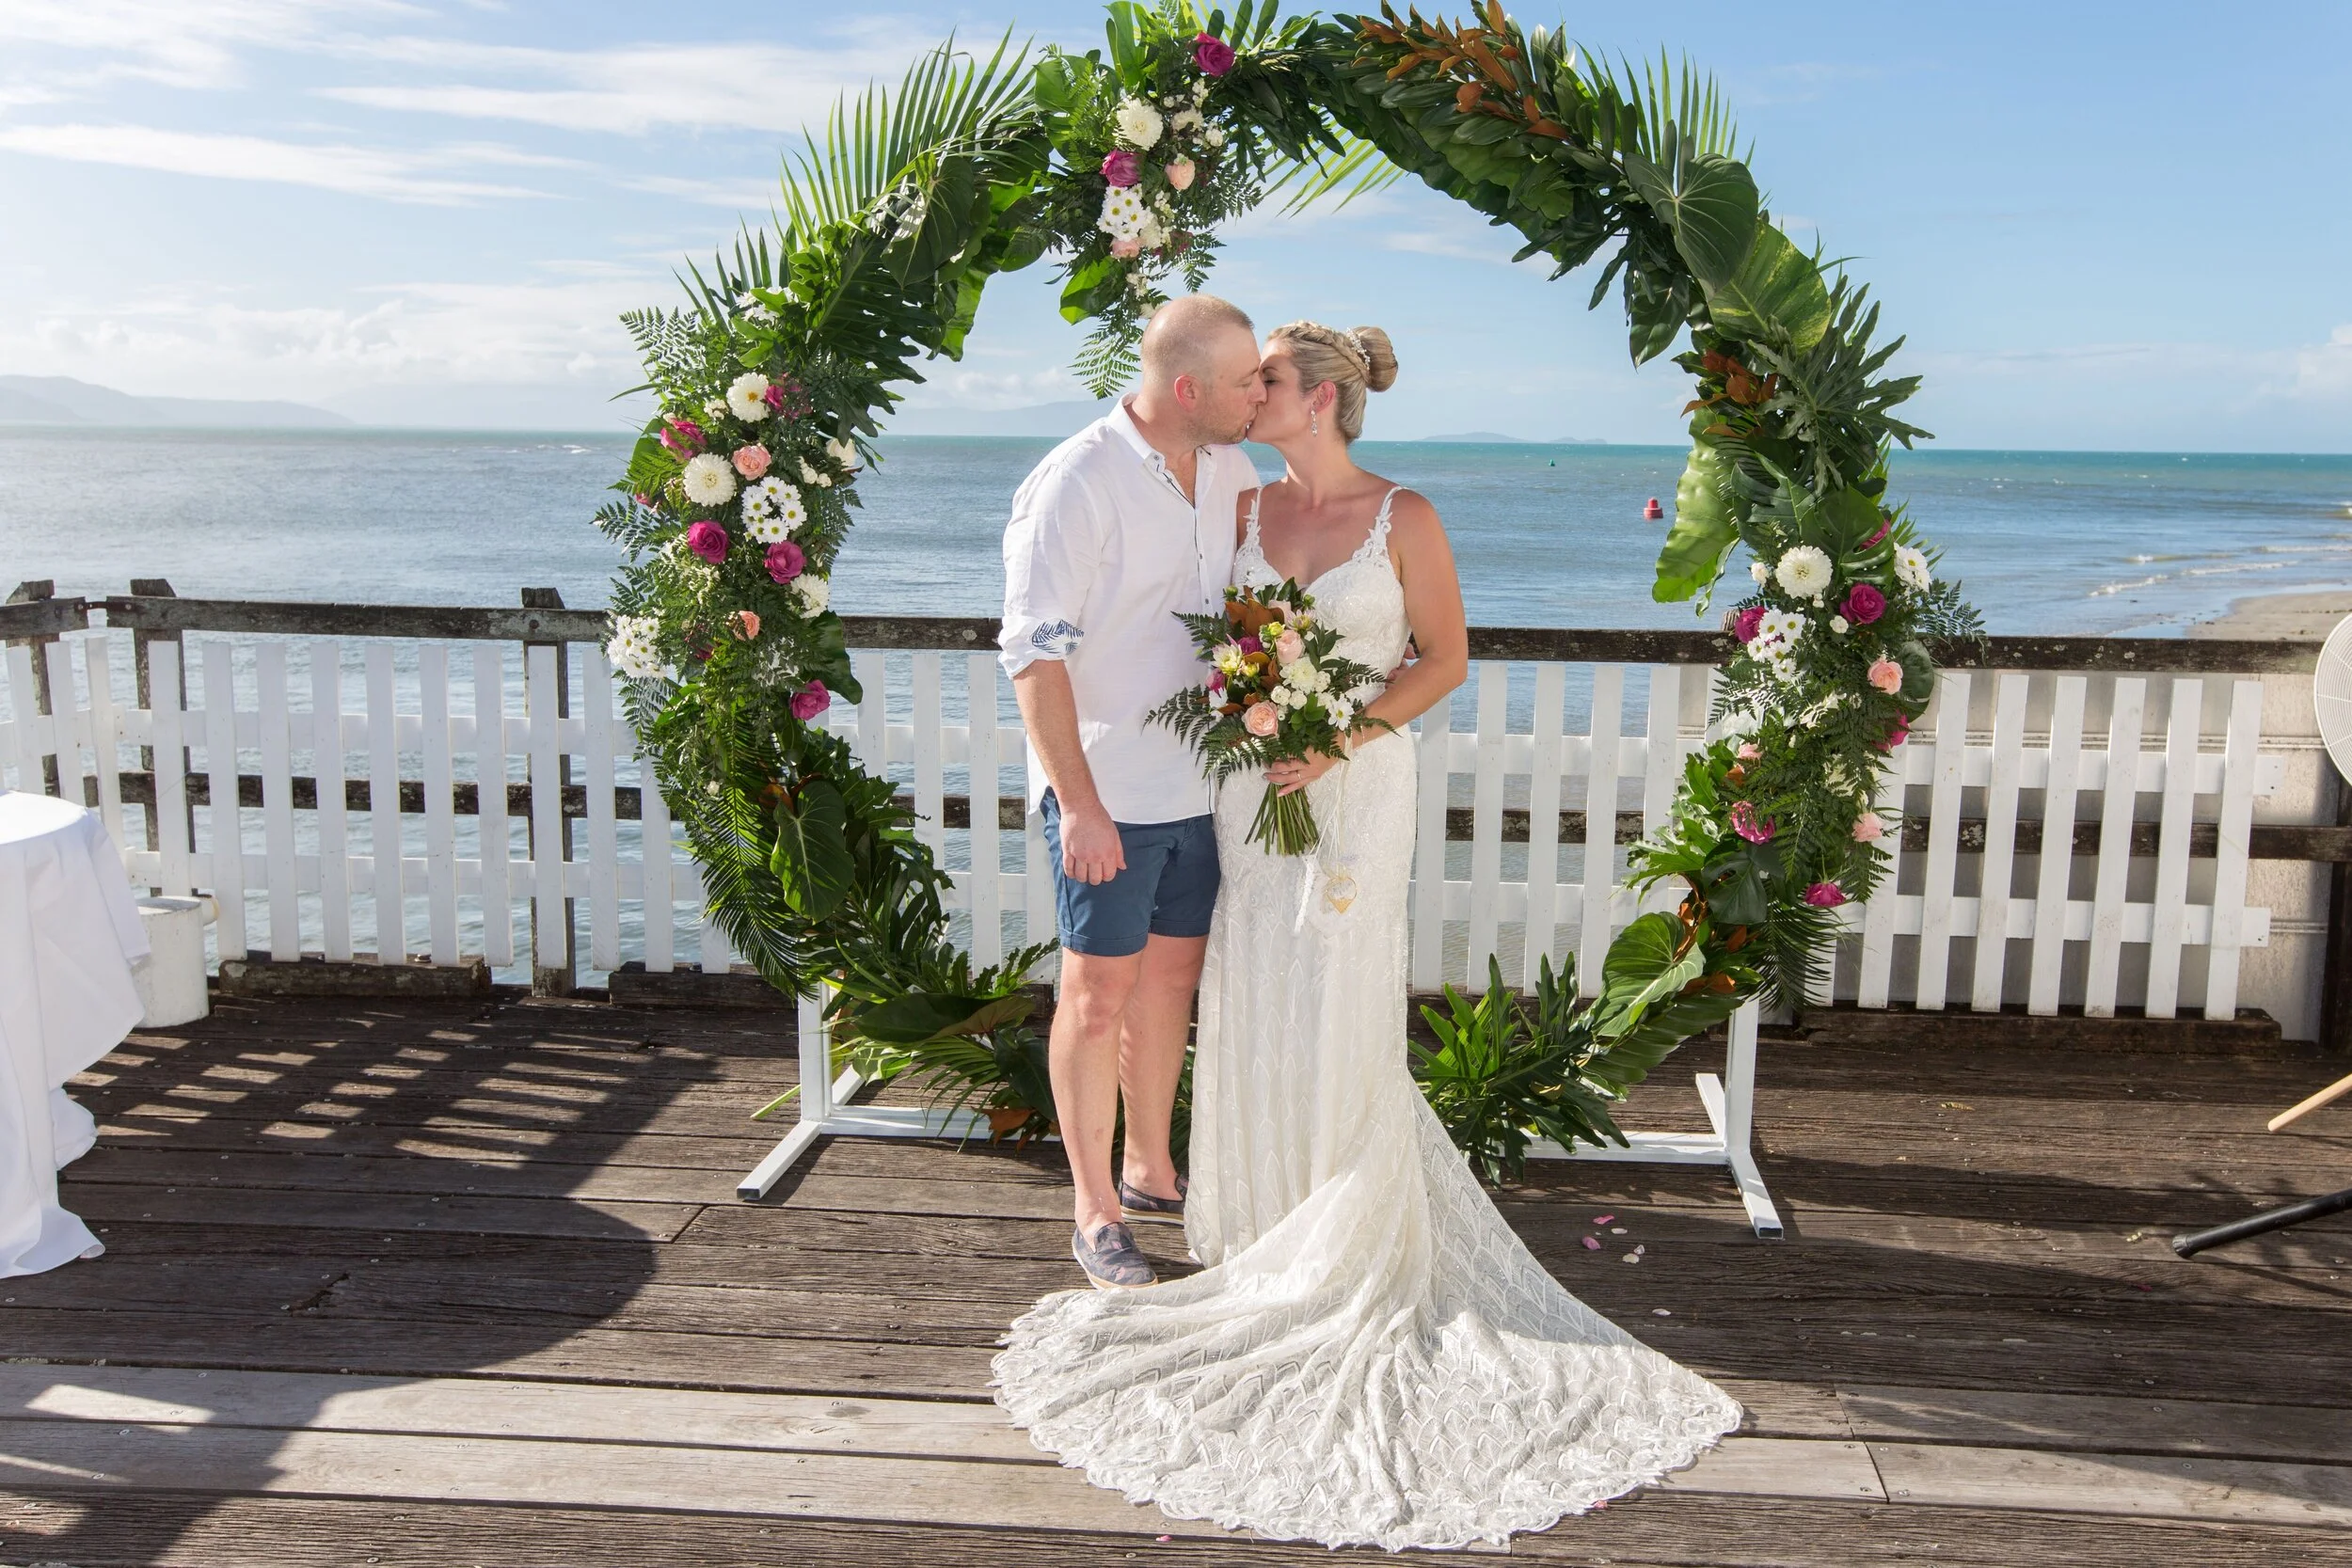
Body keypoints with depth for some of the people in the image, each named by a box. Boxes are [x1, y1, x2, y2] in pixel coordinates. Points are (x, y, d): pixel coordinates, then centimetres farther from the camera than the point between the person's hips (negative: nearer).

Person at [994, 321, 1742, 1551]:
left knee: (1339, 1012, -2)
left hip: (1355, 791, -5)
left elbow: (1446, 658, -5)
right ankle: (1275, 1214, 27)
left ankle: (1357, 1250, 16)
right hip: (1251, 788, 5)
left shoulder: (1406, 518, -8)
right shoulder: (1246, 511, 5)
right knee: (1251, 1010, 8)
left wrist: (1342, 739, -16)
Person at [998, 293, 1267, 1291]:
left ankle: (1149, 1172, 32)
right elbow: (1035, 651, -18)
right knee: (1098, 993, 2)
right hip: (1107, 794, -7)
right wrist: (1079, 802, -22)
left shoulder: (1231, 473, 7)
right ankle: (1095, 1210, 15)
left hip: (1201, 786, 7)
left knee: (1171, 977, 16)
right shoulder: (1076, 484, -15)